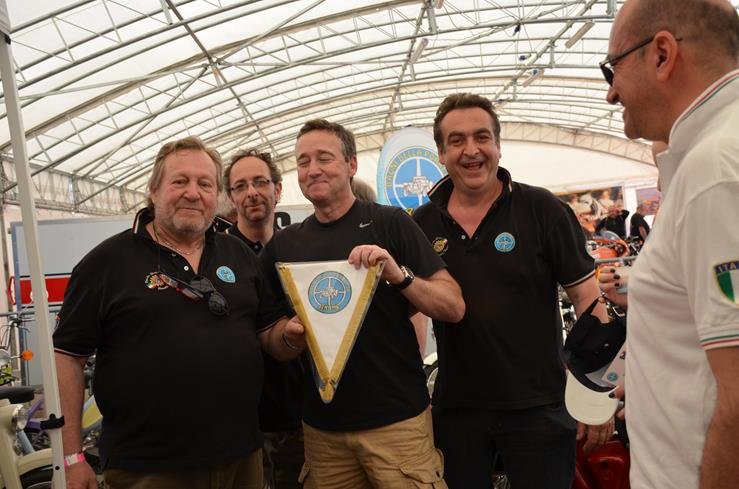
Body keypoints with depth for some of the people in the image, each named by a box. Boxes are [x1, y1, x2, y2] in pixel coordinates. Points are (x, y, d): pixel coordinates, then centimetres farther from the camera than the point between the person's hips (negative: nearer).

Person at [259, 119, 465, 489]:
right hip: (321, 424, 3)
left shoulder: (390, 223, -5)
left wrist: (400, 276, -24)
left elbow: (454, 307, -8)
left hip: (397, 417, -3)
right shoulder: (284, 244, 6)